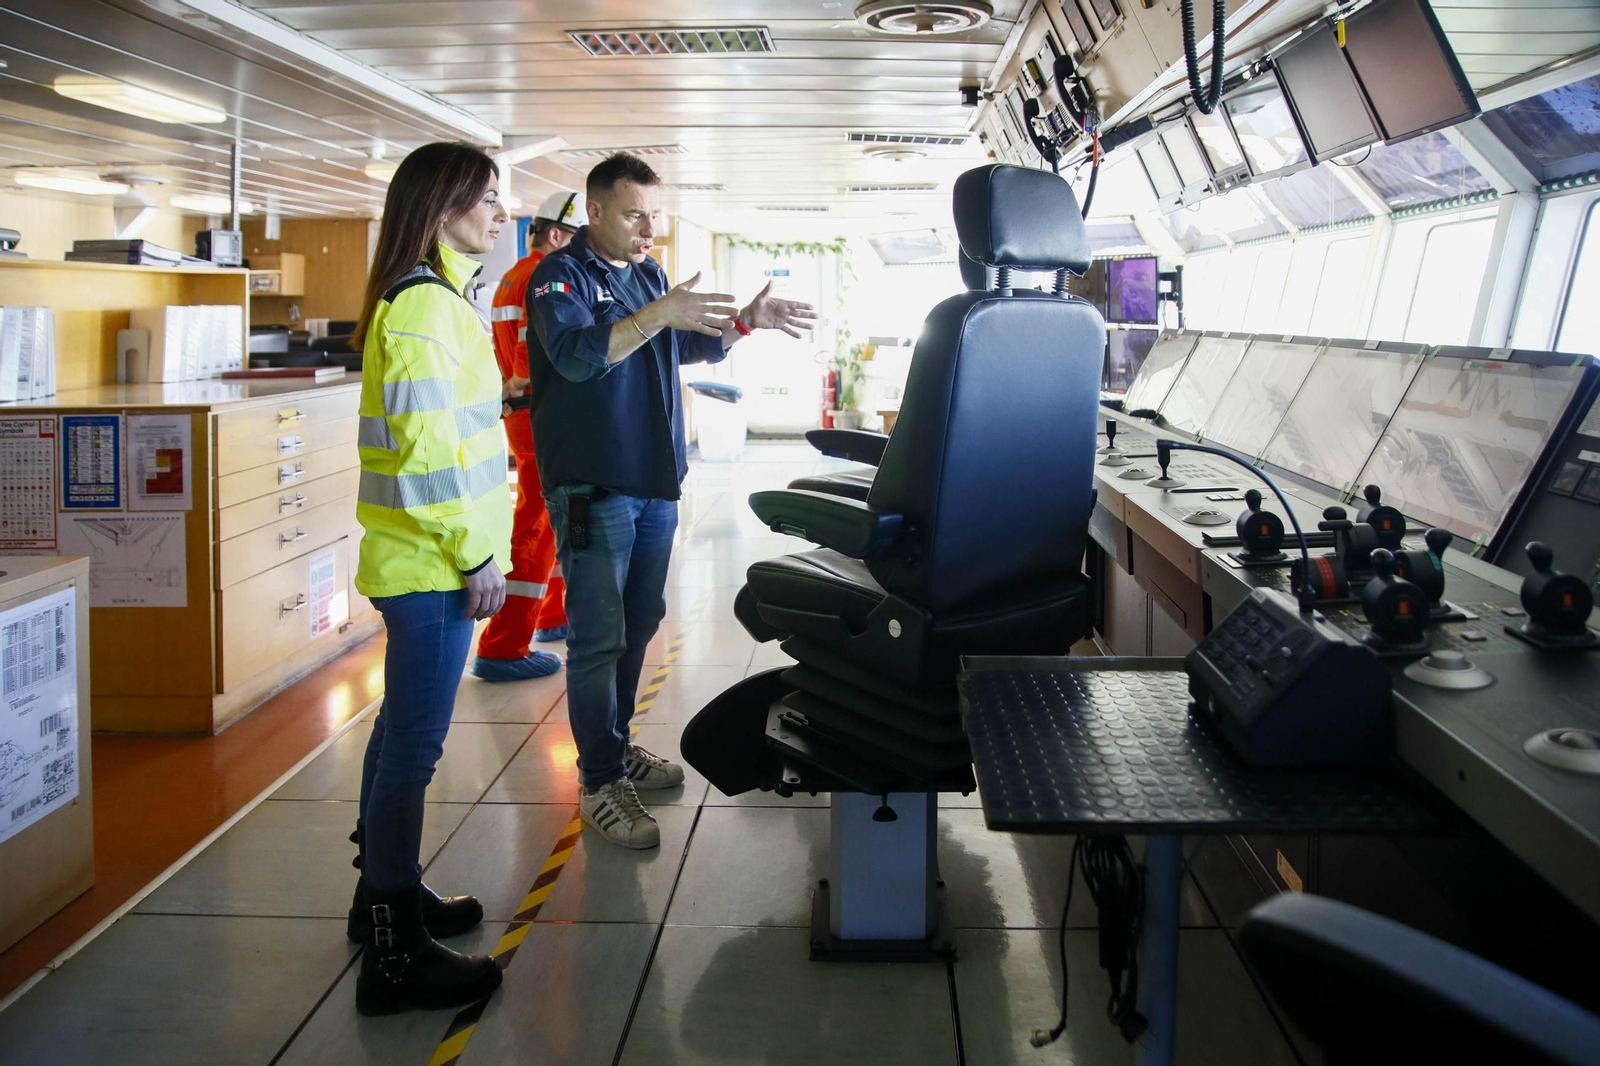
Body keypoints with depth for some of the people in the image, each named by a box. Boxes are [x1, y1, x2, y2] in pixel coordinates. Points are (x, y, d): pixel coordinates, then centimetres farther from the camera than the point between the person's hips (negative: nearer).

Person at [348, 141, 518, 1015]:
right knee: (415, 745, -4)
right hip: (435, 562, -11)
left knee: (403, 728, 19)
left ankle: (386, 891, 35)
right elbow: (427, 443, -22)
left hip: (417, 558, 11)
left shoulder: (434, 297, 16)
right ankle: (395, 955, 6)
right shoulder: (423, 303, -16)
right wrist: (474, 553, -19)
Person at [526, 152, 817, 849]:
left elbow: (694, 345, 16)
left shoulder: (648, 274, 15)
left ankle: (615, 745, 30)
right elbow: (576, 354, -25)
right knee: (599, 637, -6)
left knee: (638, 623, 15)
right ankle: (600, 782, 3)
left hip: (654, 483, 8)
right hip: (592, 488, -8)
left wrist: (746, 321, -2)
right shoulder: (561, 276, -9)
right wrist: (660, 314, -34)